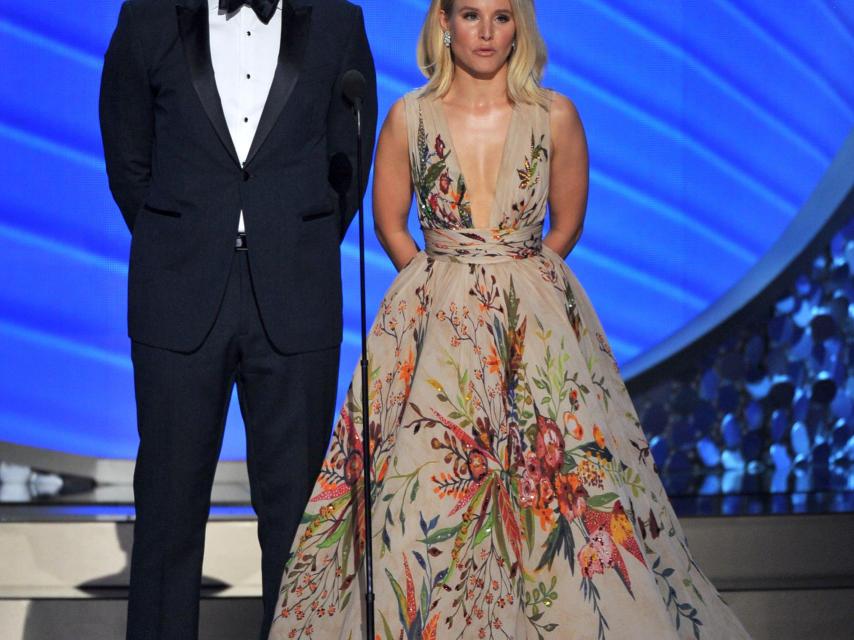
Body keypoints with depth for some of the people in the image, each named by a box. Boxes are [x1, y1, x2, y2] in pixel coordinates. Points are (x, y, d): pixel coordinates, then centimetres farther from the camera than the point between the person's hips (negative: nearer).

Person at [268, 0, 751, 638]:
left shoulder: (555, 116, -1)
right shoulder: (410, 116, 1)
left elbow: (567, 225, 9)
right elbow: (390, 223, 10)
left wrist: (513, 278, 4)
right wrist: (443, 285, 4)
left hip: (537, 322, 0)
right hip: (436, 322, 0)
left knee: (558, 487, -5)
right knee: (420, 490, -5)